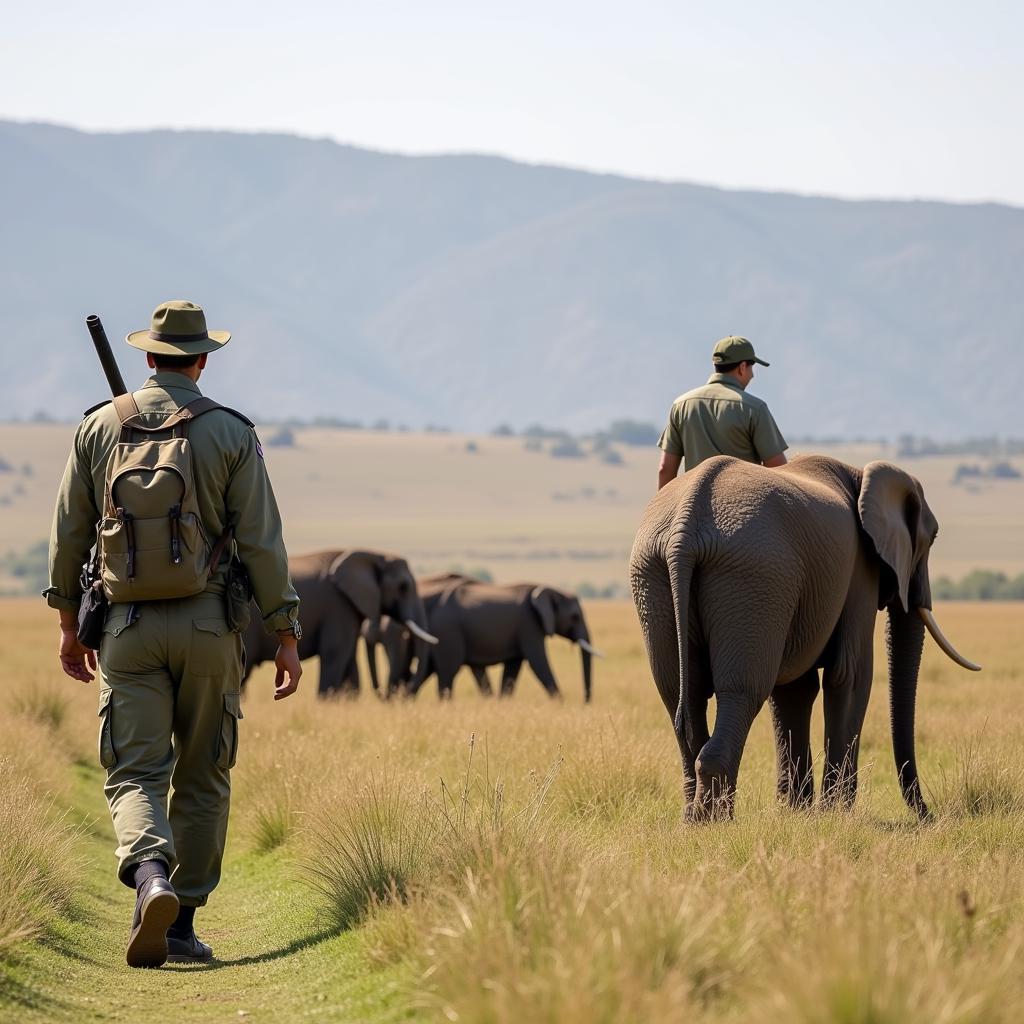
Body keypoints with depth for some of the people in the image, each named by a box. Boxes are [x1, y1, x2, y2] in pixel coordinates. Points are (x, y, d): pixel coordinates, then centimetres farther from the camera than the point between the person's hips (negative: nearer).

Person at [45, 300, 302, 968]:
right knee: (202, 780, 11)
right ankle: (181, 925, 12)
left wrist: (69, 624, 17)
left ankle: (152, 881, -30)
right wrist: (287, 639, -2)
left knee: (136, 775, -1)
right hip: (208, 626, 0)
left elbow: (69, 534, 7)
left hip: (128, 630, 1)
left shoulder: (101, 427, 4)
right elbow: (261, 543, -6)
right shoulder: (232, 434, -2)